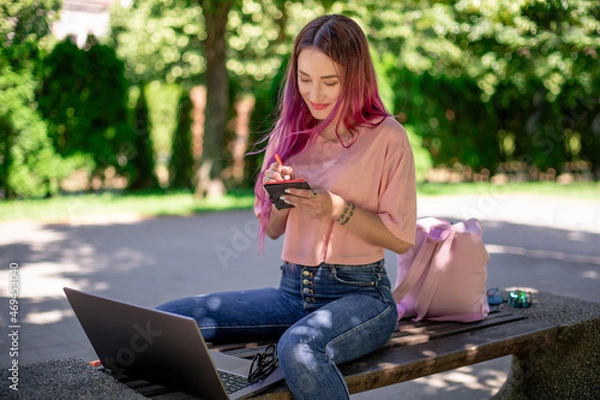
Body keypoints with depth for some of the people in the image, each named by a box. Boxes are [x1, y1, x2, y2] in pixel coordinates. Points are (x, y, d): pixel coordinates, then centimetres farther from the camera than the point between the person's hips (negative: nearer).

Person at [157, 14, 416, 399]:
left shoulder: (387, 137, -4)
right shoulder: (293, 132, 10)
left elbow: (402, 237, -5)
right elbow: (272, 229, 14)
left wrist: (336, 209, -17)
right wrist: (280, 197, -7)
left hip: (359, 293, -4)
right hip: (293, 291, 5)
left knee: (298, 348, -38)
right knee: (165, 320, -14)